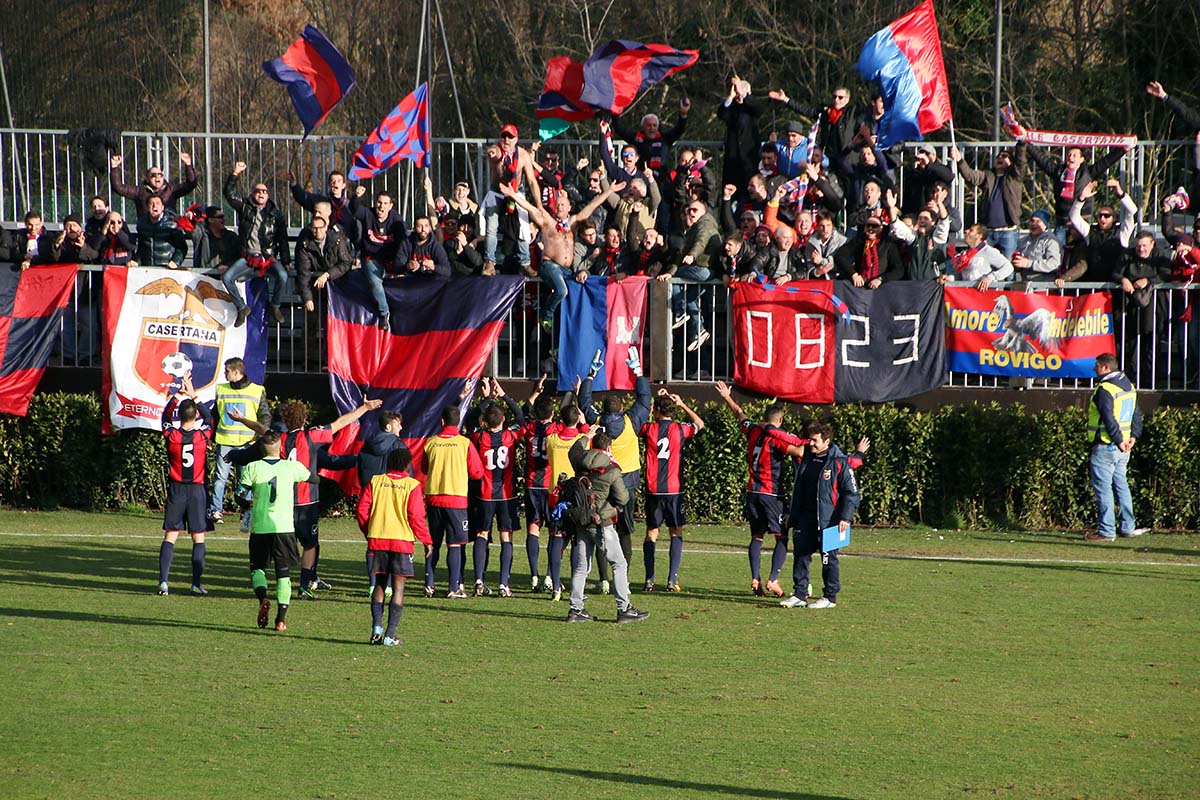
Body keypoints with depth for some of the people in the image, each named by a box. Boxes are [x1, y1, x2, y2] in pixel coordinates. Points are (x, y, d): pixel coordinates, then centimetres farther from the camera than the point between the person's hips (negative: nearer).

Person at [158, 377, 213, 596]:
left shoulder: (171, 435, -7)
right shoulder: (203, 435, -8)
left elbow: (166, 414, 13)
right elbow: (208, 416, 13)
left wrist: (178, 394, 13)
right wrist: (193, 396, 18)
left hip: (176, 489, 1)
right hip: (198, 490, -1)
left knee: (170, 536, 3)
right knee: (198, 537, 4)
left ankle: (163, 581, -6)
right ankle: (197, 583, -2)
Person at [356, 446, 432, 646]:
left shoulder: (375, 482, 4)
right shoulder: (412, 485, -5)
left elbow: (361, 511, 3)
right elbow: (416, 517, -8)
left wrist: (368, 533, 18)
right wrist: (426, 540, 4)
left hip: (377, 540, 3)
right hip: (402, 540, -3)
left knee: (379, 584, 14)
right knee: (398, 587, 2)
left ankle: (377, 627, -2)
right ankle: (390, 635, -4)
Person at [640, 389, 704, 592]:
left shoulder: (649, 429, -2)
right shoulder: (680, 430, -3)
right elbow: (700, 424, 18)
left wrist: (656, 400, 23)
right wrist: (682, 405, 20)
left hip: (653, 490, 1)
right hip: (674, 490, -1)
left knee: (651, 533, 9)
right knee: (676, 533, 6)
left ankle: (649, 580, 2)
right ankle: (672, 580, -3)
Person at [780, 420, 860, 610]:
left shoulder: (839, 462, -8)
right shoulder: (806, 458, 11)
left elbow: (851, 492, -8)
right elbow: (798, 488, 20)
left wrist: (845, 517, -15)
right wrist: (793, 515, 18)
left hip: (828, 520, -6)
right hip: (806, 517, 6)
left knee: (828, 558, 0)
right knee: (800, 553, 3)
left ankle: (830, 596, 8)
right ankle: (799, 594, 8)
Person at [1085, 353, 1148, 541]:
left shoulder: (1104, 390, -16)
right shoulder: (1129, 387, 13)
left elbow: (1109, 419, -23)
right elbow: (1136, 415, 16)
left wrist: (1118, 441, -20)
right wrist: (1133, 436, 8)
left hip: (1105, 447, -9)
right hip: (1123, 448, 9)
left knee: (1103, 488, -5)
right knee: (1121, 485, 16)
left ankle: (1106, 531, -6)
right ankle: (1127, 527, 19)